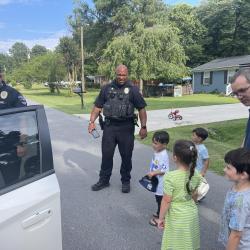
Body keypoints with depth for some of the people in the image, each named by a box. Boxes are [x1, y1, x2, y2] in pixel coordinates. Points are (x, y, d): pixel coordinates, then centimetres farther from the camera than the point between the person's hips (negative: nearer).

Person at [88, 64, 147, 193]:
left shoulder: (133, 89, -1)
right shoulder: (107, 88, 6)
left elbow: (141, 109, -2)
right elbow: (98, 106, 8)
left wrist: (143, 127, -8)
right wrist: (92, 121, -2)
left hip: (126, 127, -2)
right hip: (109, 126, 2)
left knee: (126, 156, 8)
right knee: (106, 154, 9)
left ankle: (126, 181, 26)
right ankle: (104, 180, 26)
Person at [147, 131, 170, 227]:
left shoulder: (163, 155, -28)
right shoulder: (157, 152, 1)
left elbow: (165, 170, -28)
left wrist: (154, 173, -26)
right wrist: (151, 173, 12)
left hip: (161, 183, -9)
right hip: (155, 181, 9)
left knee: (161, 200, 7)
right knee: (158, 199, 24)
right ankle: (159, 213, 43)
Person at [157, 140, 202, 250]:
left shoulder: (170, 177, -27)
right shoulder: (195, 175, -8)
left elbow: (166, 201, -19)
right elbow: (194, 195, 6)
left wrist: (161, 218, -6)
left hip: (177, 217, -5)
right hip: (192, 214, 5)